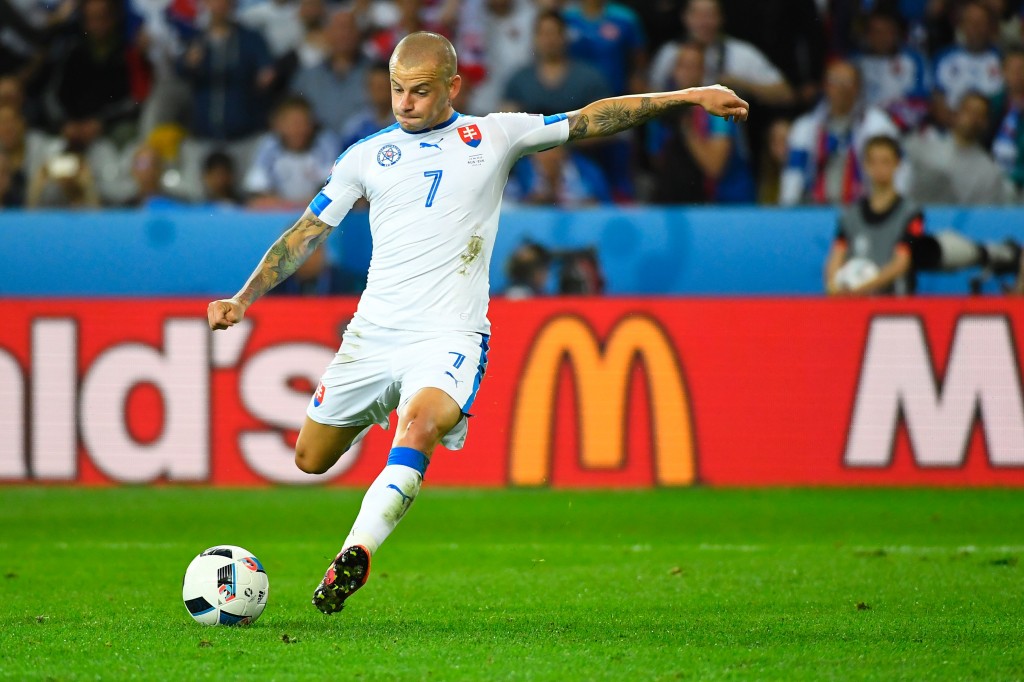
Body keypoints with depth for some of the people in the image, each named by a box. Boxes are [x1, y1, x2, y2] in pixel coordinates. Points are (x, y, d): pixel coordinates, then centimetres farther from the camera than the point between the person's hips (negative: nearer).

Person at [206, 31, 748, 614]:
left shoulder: (492, 137, 7)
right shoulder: (369, 155, 11)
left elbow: (589, 121, 7)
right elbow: (308, 232, 15)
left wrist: (687, 98, 2)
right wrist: (244, 299, 7)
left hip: (449, 337, -4)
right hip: (372, 334, 4)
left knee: (419, 429, -33)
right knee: (311, 459, 11)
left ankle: (355, 555, -41)